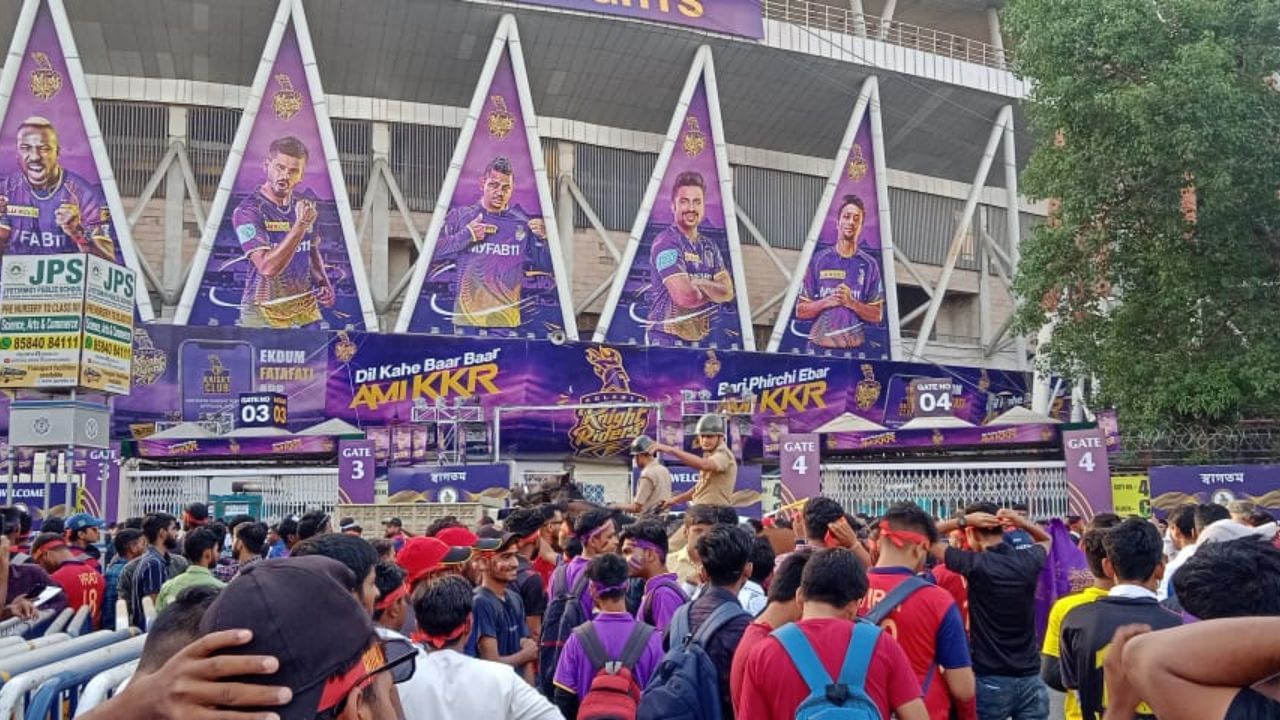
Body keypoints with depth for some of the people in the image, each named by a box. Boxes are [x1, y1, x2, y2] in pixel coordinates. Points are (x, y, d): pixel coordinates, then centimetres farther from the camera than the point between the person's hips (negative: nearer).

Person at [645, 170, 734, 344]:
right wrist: (712, 291, -1)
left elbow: (727, 293, 3)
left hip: (701, 341, 7)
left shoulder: (709, 246, 13)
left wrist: (699, 284, -14)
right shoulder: (666, 242, -11)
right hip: (667, 340, -7)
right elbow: (686, 297, -20)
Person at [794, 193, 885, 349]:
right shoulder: (818, 260, 5)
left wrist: (851, 303, -11)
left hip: (854, 348, 0)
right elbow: (800, 311, 4)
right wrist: (827, 301, -11)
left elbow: (877, 316, 4)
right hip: (819, 346, 0)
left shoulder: (869, 264, 6)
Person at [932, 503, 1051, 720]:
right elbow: (1046, 539, 24)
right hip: (1030, 678, 4)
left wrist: (962, 520, -9)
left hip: (990, 680, -4)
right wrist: (1022, 522, 5)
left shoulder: (974, 564, -14)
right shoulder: (1028, 560, -1)